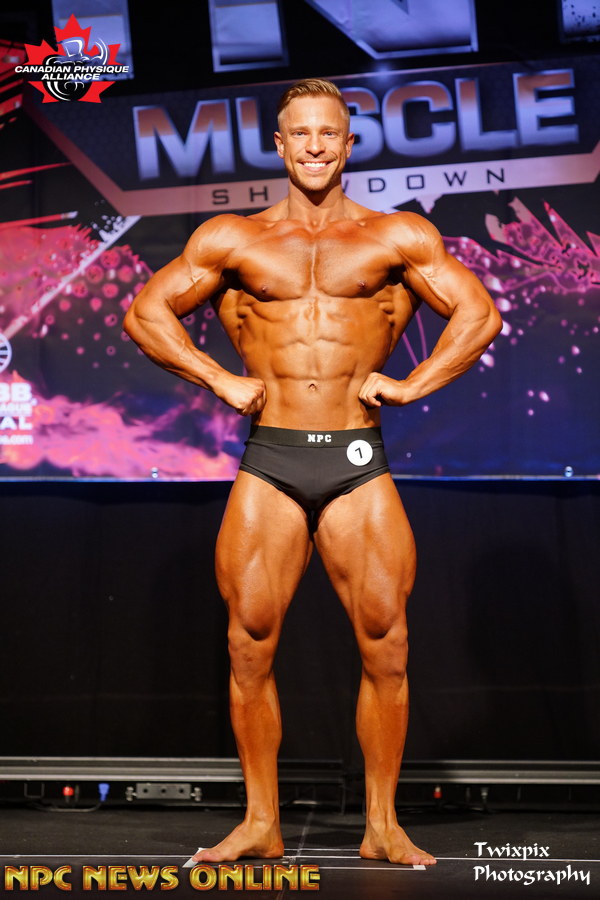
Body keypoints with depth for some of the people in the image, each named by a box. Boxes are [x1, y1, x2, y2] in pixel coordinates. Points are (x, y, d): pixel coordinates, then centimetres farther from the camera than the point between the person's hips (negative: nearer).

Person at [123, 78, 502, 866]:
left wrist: (411, 384, -2)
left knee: (385, 650, -3)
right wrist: (219, 380, 1)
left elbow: (479, 312, 9)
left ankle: (382, 827, 10)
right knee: (251, 648, -1)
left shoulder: (398, 237, 9)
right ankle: (261, 824, 11)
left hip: (358, 462, 0)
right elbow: (146, 312, 12)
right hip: (269, 462, 1)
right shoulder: (233, 239, 11)